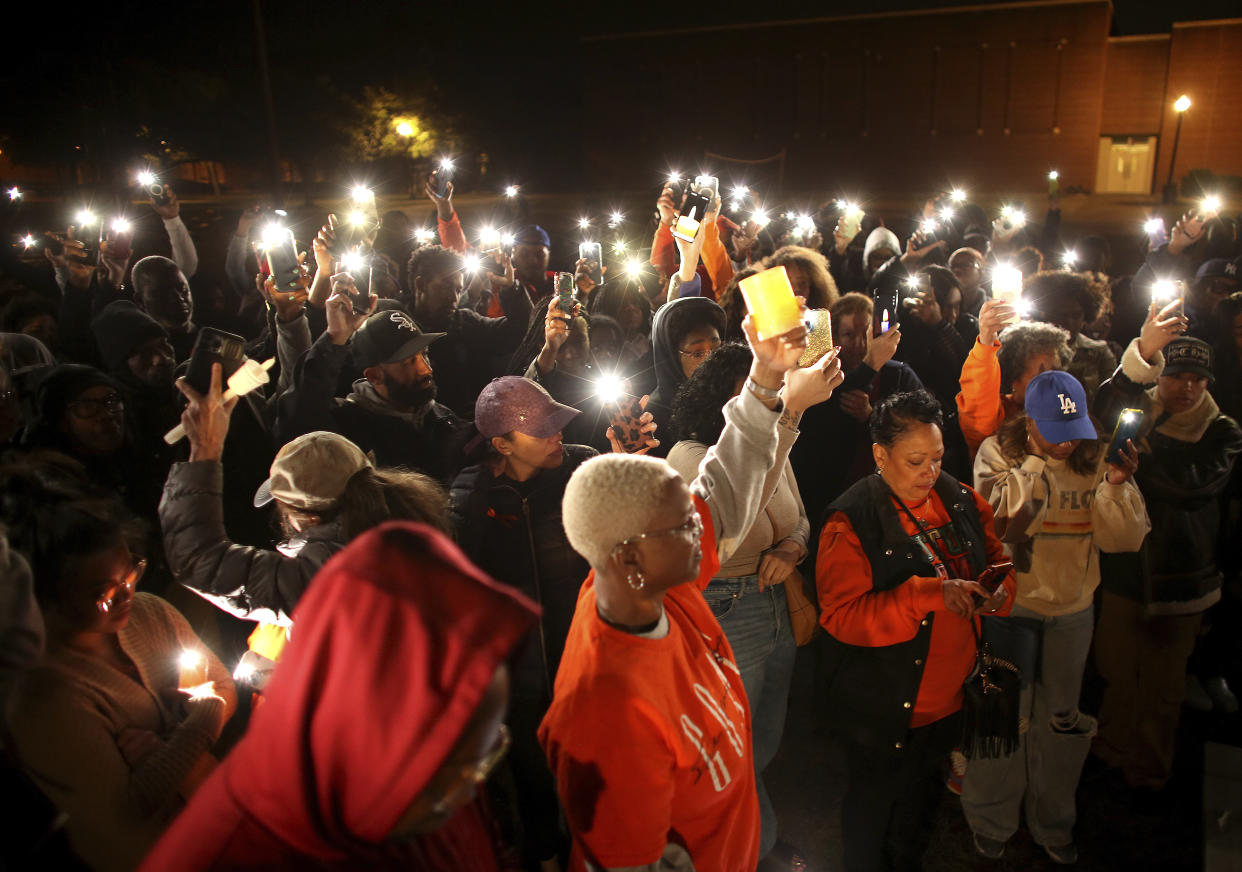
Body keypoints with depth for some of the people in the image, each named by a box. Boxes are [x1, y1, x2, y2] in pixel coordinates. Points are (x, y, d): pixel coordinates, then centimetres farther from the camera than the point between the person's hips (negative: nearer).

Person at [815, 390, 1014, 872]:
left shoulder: (961, 501, -2)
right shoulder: (852, 520, -21)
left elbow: (997, 560, 11)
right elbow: (841, 616, -26)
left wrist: (999, 592, -13)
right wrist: (930, 594, -34)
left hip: (949, 699, 6)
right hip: (882, 709, -6)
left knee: (924, 796, 28)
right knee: (873, 802, 17)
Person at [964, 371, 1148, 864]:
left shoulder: (1096, 457, -3)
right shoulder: (998, 453, -11)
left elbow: (1124, 540, -5)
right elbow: (1004, 521, -25)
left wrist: (1117, 486, -21)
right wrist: (1039, 457, -25)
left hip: (1074, 609, 3)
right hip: (1011, 604, -3)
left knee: (1062, 720, 17)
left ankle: (1053, 824, 39)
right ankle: (991, 822, 31)